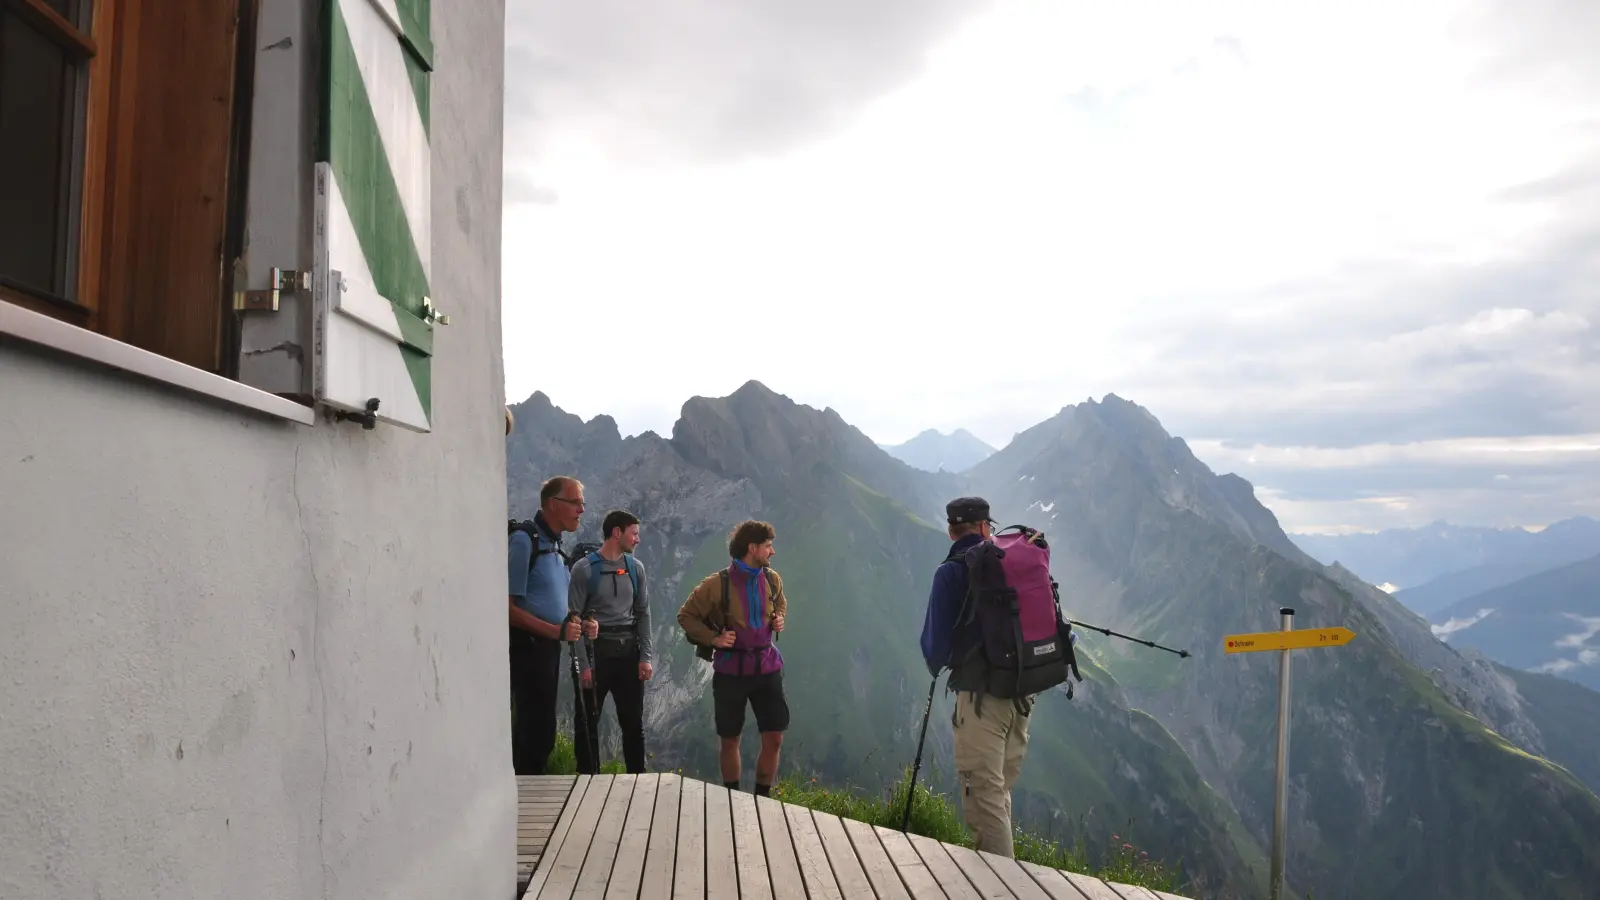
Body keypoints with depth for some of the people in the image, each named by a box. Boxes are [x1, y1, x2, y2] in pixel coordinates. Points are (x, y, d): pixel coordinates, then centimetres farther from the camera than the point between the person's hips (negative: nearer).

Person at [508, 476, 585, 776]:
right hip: (527, 646, -9)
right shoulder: (524, 539, -14)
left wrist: (577, 624, 6)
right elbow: (507, 606, -19)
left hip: (548, 647, 9)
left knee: (535, 726, 15)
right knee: (539, 728, -7)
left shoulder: (555, 545, 13)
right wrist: (557, 631, -20)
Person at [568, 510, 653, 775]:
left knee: (633, 723, 10)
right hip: (597, 650, -4)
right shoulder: (584, 568, -7)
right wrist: (583, 664, -13)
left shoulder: (635, 568, 7)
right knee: (587, 723, 2)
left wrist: (645, 657, 2)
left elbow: (643, 614, 10)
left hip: (629, 651, 4)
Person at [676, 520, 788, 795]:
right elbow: (685, 616, -3)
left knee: (774, 739, 2)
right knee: (729, 740, 10)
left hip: (767, 668, 4)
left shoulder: (772, 579, 0)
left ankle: (762, 800, 20)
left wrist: (779, 618, 2)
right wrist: (713, 638, -14)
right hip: (731, 671, -4)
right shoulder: (718, 584, -14)